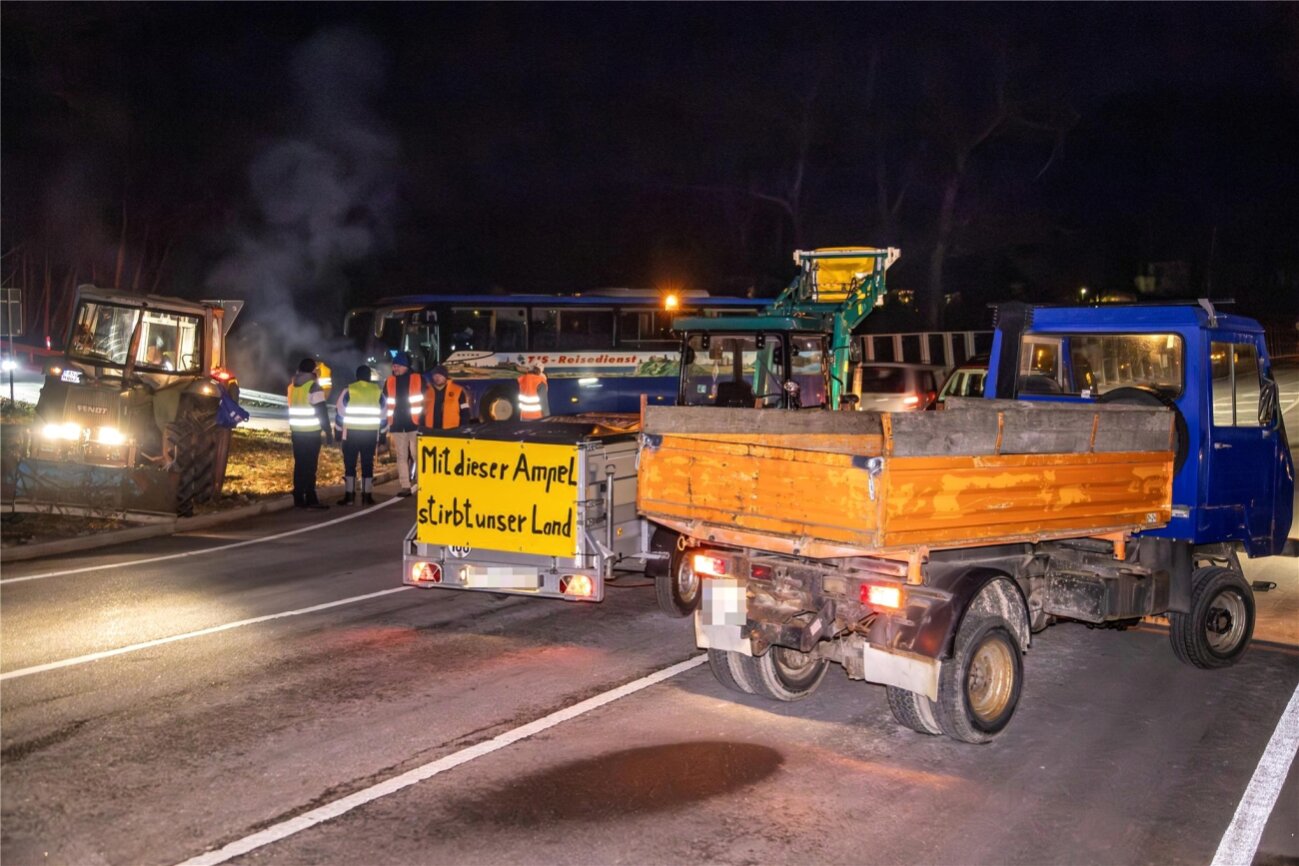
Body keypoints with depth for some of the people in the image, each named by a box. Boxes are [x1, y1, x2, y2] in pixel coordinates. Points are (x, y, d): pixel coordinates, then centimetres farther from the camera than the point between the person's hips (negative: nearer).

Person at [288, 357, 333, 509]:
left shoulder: (292, 386, 11)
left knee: (299, 464, 9)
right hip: (311, 432, -7)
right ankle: (311, 499, -8)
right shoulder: (313, 386, -11)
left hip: (296, 432, 7)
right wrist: (328, 432, -9)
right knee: (310, 466, -7)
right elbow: (321, 412, -13)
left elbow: (292, 409, 17)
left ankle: (299, 498, 10)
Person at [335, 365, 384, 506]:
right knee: (368, 464, 6)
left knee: (349, 464, 4)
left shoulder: (349, 390, -2)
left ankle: (349, 495, 2)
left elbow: (339, 412, -1)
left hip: (351, 433, -2)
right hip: (371, 433, 2)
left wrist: (339, 431, 7)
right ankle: (367, 496, 6)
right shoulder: (377, 391, 6)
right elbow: (383, 414, 10)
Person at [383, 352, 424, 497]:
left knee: (417, 456, -8)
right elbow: (386, 405, 15)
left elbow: (426, 402, 2)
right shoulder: (389, 382, 9)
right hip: (397, 426, 4)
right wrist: (388, 425, 11)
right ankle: (405, 486, 8)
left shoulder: (418, 380, -1)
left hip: (414, 424, -4)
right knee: (401, 457, 5)